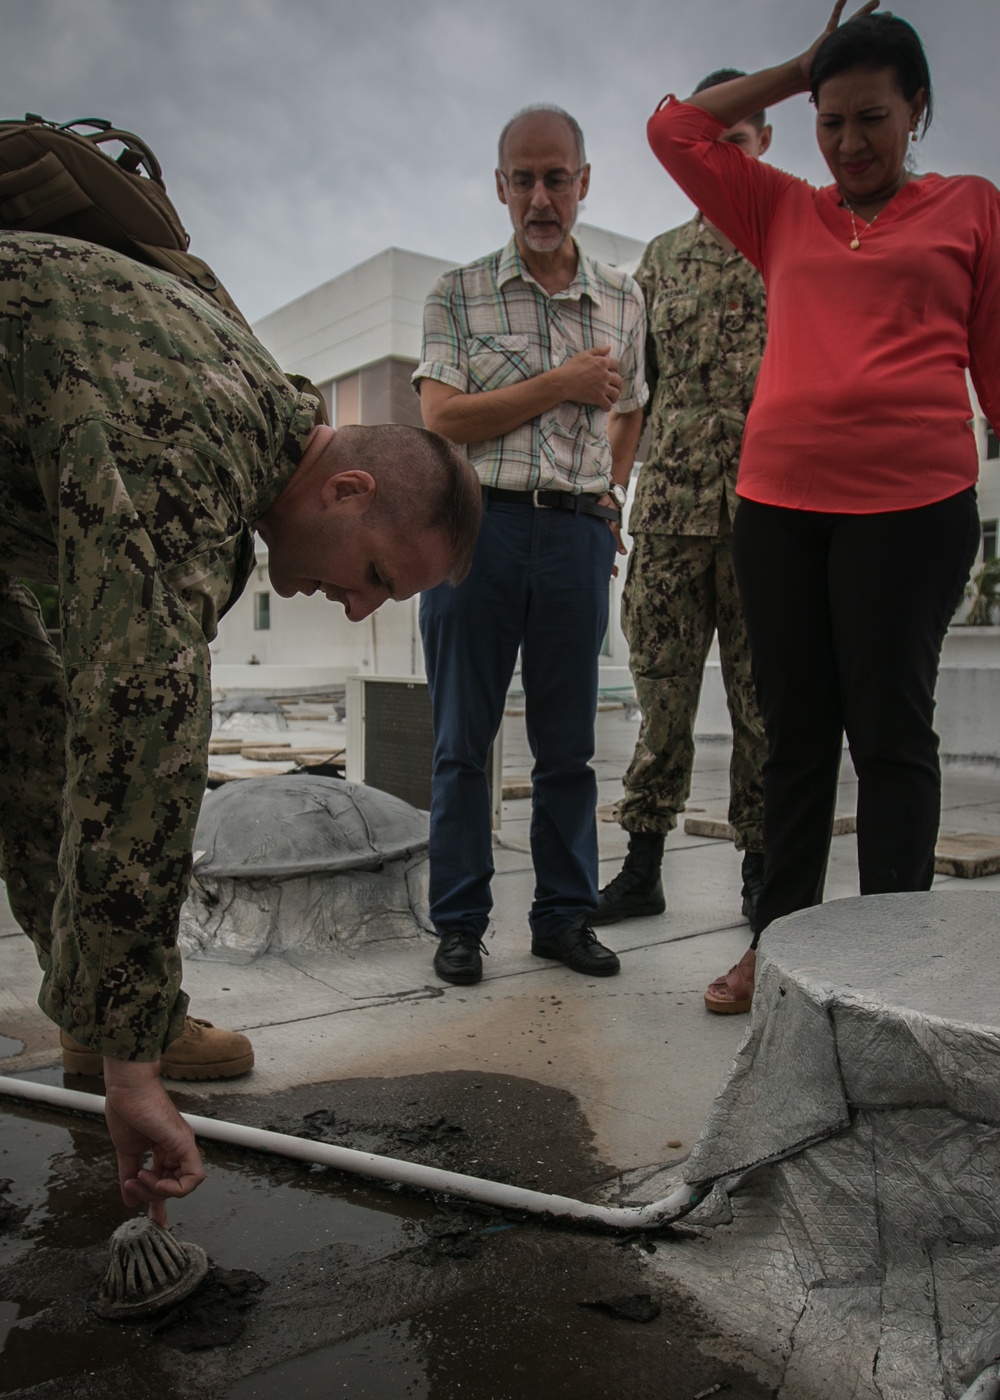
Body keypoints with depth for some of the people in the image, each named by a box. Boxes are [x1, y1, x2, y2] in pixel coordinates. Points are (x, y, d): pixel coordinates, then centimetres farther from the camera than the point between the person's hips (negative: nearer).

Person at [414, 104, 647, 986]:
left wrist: (611, 495, 11)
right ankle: (459, 922, 14)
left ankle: (566, 915, 19)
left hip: (577, 533, 2)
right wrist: (561, 384, -7)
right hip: (476, 521, -2)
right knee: (463, 738, 2)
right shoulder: (457, 294, 6)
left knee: (568, 740, 6)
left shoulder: (623, 301, 15)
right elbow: (442, 419, -5)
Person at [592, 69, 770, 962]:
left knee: (764, 696, 2)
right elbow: (633, 388, 17)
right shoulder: (661, 259, 18)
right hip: (670, 506, 2)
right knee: (661, 689, 3)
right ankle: (643, 863, 12)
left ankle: (762, 868, 15)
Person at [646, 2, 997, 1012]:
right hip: (778, 500, 3)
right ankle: (779, 934, 17)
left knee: (890, 728, -1)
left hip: (912, 501, -3)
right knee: (796, 728, 7)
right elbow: (674, 129, 19)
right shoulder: (785, 213, 18)